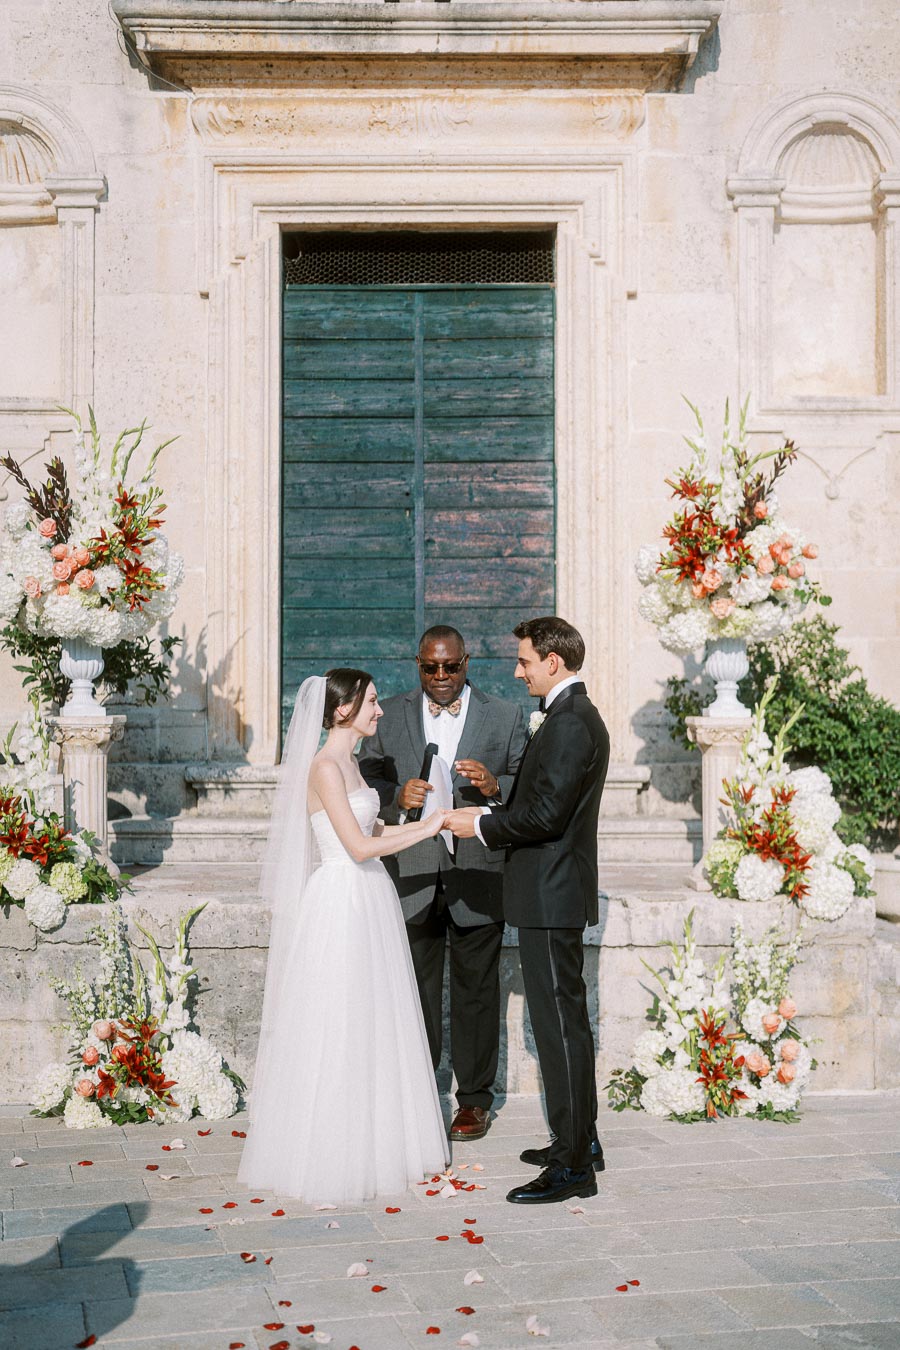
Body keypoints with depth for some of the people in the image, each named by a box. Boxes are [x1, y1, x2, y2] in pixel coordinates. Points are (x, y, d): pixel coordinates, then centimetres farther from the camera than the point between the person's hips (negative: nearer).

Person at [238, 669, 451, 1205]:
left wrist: (427, 822, 9)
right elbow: (359, 846, -20)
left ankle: (374, 1143, 26)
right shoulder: (325, 767, -16)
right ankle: (330, 1159, 12)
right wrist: (427, 829, -13)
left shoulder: (349, 762, 12)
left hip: (371, 900, 9)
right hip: (341, 902, -9)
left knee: (375, 1026, 15)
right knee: (337, 1031, 0)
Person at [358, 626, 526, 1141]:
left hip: (478, 879, -1)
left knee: (476, 992, 8)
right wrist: (398, 796, -16)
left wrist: (494, 785, -21)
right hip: (413, 879, 1)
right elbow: (367, 781, 5)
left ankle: (475, 1099, 22)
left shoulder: (505, 716, 2)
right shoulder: (391, 716, 6)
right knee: (416, 993, 9)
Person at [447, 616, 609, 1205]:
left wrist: (481, 826, -12)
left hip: (552, 896, -11)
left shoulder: (570, 722, -18)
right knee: (567, 1019, 17)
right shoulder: (577, 715, 16)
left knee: (560, 1023, -6)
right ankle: (581, 1140, 28)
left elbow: (545, 814, -24)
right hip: (554, 892, 11)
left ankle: (573, 1167, 0)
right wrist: (488, 814, 9)